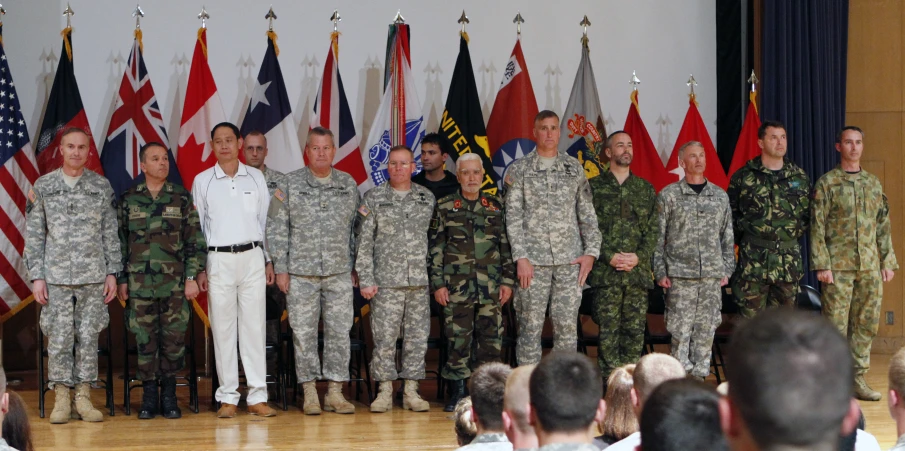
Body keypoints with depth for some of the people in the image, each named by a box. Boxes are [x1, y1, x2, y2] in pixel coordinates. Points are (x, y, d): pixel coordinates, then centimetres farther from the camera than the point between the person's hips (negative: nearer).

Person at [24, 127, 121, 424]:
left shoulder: (102, 186, 6)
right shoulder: (43, 186, 4)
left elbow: (110, 233, 7)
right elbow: (33, 235, 4)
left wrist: (112, 273, 2)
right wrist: (36, 276, -2)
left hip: (93, 276, 1)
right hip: (56, 277, -1)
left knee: (88, 338, 2)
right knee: (59, 338, -2)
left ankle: (83, 397, 9)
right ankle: (61, 399, 6)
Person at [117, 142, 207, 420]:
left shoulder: (182, 198, 5)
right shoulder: (129, 199, 7)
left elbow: (195, 241, 4)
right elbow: (120, 241, 10)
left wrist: (192, 276, -3)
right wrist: (121, 279, 6)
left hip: (174, 283, 0)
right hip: (140, 282, 0)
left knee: (174, 339, 0)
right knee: (145, 340, 2)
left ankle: (169, 396, 11)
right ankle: (149, 396, 11)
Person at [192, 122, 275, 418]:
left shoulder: (256, 177, 8)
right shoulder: (202, 181, 5)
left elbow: (265, 220, 11)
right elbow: (196, 227, 7)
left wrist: (269, 260, 7)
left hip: (252, 257, 1)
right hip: (218, 260, -1)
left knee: (254, 326, 0)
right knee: (223, 328, 1)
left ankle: (257, 396, 3)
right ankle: (227, 397, 6)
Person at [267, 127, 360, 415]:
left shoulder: (348, 184, 9)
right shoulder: (290, 184, 2)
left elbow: (356, 228, 12)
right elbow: (277, 228, 2)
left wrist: (355, 267, 8)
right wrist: (281, 268, -3)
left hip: (339, 272, 2)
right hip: (302, 272, -2)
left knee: (339, 331, 1)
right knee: (304, 332, 1)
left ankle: (335, 391, 8)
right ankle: (309, 391, 9)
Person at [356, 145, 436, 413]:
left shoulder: (427, 199, 10)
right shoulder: (373, 199, 3)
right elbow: (364, 243, 1)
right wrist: (366, 280, -6)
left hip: (419, 280, 3)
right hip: (386, 281, -2)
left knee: (417, 337, 3)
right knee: (384, 338, -3)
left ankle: (411, 391, 12)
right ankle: (385, 392, 6)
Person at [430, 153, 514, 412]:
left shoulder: (496, 207, 11)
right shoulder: (445, 207, 5)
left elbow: (506, 246, 13)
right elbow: (436, 248, 4)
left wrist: (507, 281, 6)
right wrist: (438, 283, -2)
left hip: (491, 288, 2)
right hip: (457, 287, -2)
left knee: (491, 340, 0)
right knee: (457, 340, 0)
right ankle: (457, 393, 8)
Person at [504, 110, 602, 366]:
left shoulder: (574, 168, 12)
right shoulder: (519, 170, 5)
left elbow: (587, 214, 12)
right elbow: (513, 217, -1)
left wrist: (591, 251, 1)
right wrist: (521, 257, -10)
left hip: (570, 260, 2)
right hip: (534, 260, -2)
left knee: (567, 326, 2)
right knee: (530, 327, 0)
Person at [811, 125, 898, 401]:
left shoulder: (874, 183, 14)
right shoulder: (827, 183, -1)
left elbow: (883, 226, 16)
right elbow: (817, 227, -5)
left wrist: (888, 261, 9)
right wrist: (822, 265, -12)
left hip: (870, 267, 5)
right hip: (838, 267, -5)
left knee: (866, 325, 6)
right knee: (836, 326, -3)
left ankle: (858, 379, 14)